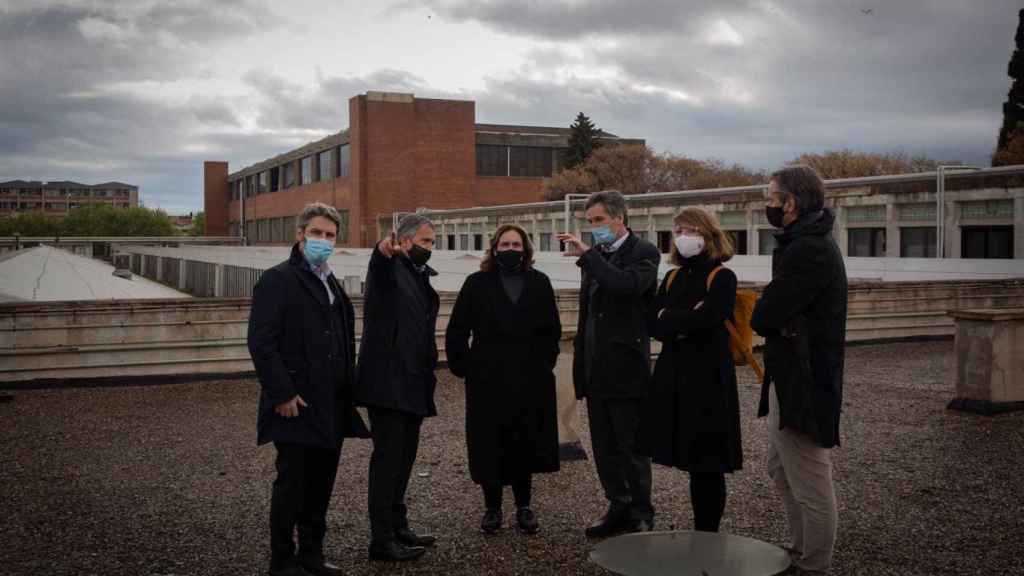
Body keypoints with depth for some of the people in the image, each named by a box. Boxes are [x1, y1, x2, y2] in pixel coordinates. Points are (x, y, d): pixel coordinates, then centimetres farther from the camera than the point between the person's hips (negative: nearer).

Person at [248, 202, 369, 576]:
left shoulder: (331, 285, 18)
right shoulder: (278, 280, -7)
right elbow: (261, 342, -15)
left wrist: (349, 386, 12)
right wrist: (282, 394, -18)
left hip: (331, 407, 7)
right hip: (296, 405, -7)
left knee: (321, 484, 12)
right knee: (291, 485, 0)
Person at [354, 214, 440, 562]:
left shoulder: (421, 276, 17)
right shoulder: (389, 268, -7)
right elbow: (379, 264, -33)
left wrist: (429, 374, 18)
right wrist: (385, 250, -56)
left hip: (414, 385, 9)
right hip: (387, 382, -9)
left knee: (403, 458, 15)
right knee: (388, 458, -5)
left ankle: (397, 528, 26)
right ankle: (381, 540, 0)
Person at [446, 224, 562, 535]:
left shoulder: (539, 283, 8)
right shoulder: (477, 284, 4)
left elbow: (552, 330, 12)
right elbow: (456, 331, 4)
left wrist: (544, 363, 6)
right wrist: (464, 367, -1)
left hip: (530, 381, 1)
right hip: (488, 381, -1)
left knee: (526, 446, 6)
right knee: (489, 447, 2)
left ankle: (523, 507, 18)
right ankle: (492, 507, 14)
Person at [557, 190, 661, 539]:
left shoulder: (643, 253, -6)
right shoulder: (596, 257, 13)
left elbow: (627, 285, -28)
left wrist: (587, 256, -23)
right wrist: (580, 363, 16)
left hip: (626, 368, -7)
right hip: (596, 369, 7)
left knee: (632, 447, 1)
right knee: (604, 447, 12)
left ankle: (641, 516, 13)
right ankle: (618, 508, 24)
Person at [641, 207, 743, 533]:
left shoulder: (722, 278, -4)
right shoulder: (672, 278, 14)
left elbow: (703, 321, -19)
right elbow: (653, 325, 3)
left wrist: (669, 318, -5)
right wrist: (685, 321, -12)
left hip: (708, 378, -5)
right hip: (674, 376, 5)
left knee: (707, 463, 1)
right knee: (692, 462, 10)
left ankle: (708, 534, 13)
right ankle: (700, 531, 21)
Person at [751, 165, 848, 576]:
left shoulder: (807, 250, -21)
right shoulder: (811, 243, 14)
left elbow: (762, 318, -21)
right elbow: (775, 313, 14)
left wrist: (766, 315, -2)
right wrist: (778, 318, -4)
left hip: (802, 385, -11)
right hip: (792, 379, 11)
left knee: (810, 485, 1)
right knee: (782, 472, 21)